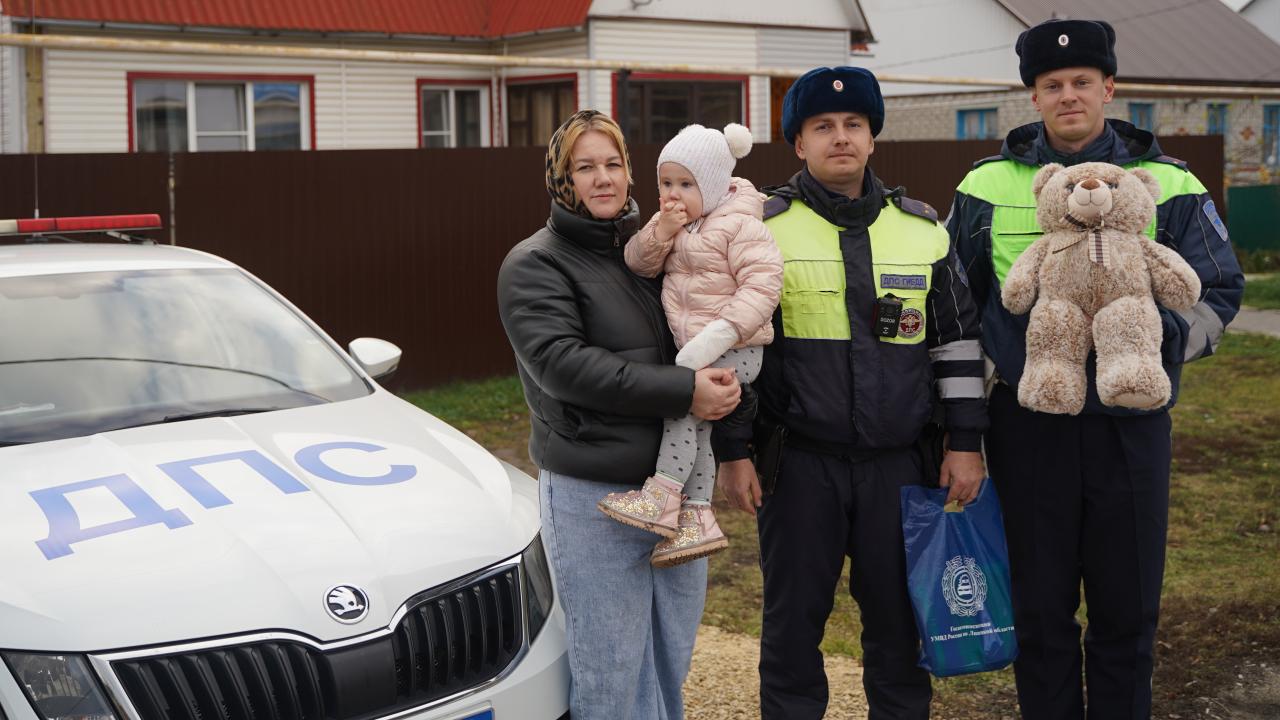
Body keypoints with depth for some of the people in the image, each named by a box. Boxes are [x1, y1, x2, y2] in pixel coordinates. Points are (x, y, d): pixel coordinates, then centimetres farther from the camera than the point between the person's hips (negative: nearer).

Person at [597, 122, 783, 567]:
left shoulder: (738, 226, -14)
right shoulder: (671, 224, 11)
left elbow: (763, 284, -22)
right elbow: (639, 264, 7)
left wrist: (719, 335, -30)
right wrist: (660, 232, -14)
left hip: (734, 350, -8)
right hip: (692, 350, 8)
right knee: (695, 427, 8)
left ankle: (662, 498, -9)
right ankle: (697, 518, 14)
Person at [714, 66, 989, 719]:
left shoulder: (923, 230, 7)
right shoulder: (762, 230, -2)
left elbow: (957, 339, 10)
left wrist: (965, 442, 5)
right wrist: (732, 452, -5)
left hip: (899, 465, 2)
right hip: (799, 464, -2)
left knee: (899, 623, 11)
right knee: (793, 624, 7)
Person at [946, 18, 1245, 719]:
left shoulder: (1169, 185, 1)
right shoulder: (988, 186, 3)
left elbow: (1219, 293, 5)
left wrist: (1159, 341, -15)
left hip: (1130, 423, 0)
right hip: (1028, 424, 0)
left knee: (1128, 607, 10)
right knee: (1040, 609, 10)